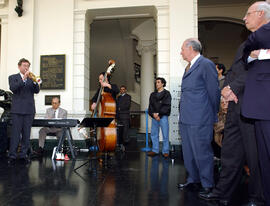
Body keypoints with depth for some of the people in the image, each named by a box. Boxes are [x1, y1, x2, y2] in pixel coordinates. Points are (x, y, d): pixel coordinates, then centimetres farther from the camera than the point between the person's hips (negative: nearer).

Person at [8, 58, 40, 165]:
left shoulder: (31, 78, 17)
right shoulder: (13, 77, 9)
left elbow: (36, 91, 3)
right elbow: (13, 88, -10)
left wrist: (34, 81, -15)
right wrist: (24, 78, -18)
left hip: (29, 110, 3)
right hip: (17, 110, -3)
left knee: (26, 134, 3)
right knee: (15, 133, -4)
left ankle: (23, 155, 10)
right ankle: (12, 155, 3)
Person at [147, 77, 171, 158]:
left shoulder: (166, 94, 2)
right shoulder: (153, 94, 17)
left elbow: (166, 106, -7)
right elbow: (150, 106, 9)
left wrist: (158, 113, -13)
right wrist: (153, 114, -8)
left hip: (163, 116, -5)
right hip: (154, 117, 5)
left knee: (165, 135, -2)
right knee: (154, 134, 7)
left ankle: (165, 151, 7)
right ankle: (155, 150, 17)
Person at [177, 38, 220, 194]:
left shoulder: (206, 64, -9)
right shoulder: (189, 67, 19)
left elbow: (214, 92, -10)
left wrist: (213, 116, -4)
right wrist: (183, 115, 15)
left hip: (199, 121, -9)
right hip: (186, 119, 9)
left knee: (202, 153, 0)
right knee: (188, 152, 16)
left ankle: (208, 185, 16)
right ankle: (193, 180, 31)